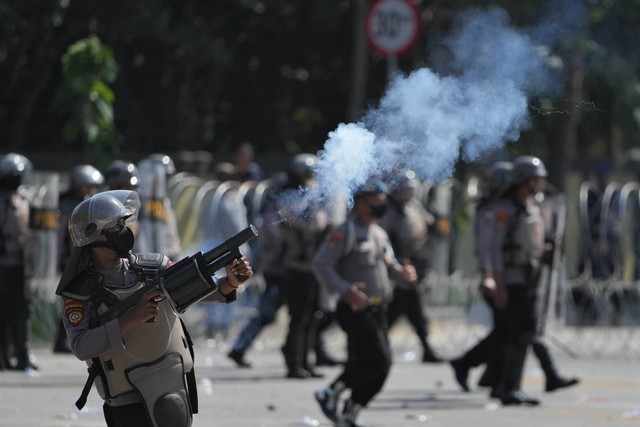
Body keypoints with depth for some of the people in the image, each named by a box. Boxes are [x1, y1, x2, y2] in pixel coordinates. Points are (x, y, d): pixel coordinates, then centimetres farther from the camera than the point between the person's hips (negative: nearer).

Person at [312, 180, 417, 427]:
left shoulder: (379, 234, 16)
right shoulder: (347, 232, -11)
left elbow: (388, 265, 26)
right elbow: (321, 263, -17)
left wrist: (402, 273, 2)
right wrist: (345, 289, -27)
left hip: (376, 309, 9)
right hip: (356, 309, -9)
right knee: (377, 360, -16)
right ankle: (330, 394, 0)